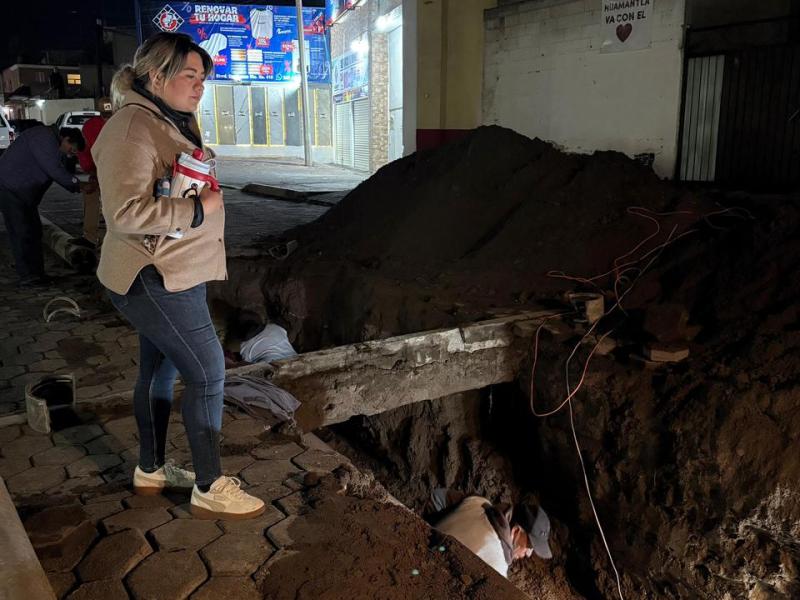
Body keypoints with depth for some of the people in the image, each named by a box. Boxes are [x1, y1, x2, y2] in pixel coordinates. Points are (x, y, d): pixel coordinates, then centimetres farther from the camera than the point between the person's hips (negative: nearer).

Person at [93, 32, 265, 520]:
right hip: (155, 279, -10)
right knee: (208, 373, -7)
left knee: (160, 370, 18)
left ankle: (152, 470, 33)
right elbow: (127, 211, -27)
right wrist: (199, 209, -22)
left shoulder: (173, 122, 15)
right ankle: (210, 489, 6)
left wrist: (209, 192, 13)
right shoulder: (132, 128, -17)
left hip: (171, 275, 10)